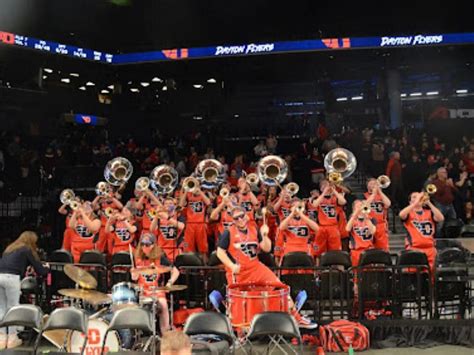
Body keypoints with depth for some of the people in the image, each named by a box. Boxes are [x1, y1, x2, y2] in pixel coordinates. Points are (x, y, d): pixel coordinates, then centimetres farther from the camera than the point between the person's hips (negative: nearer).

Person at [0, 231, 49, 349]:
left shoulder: (10, 248, 28)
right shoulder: (27, 250, 8)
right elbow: (39, 270, 7)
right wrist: (46, 268, 28)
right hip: (11, 278, -6)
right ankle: (12, 339, 7)